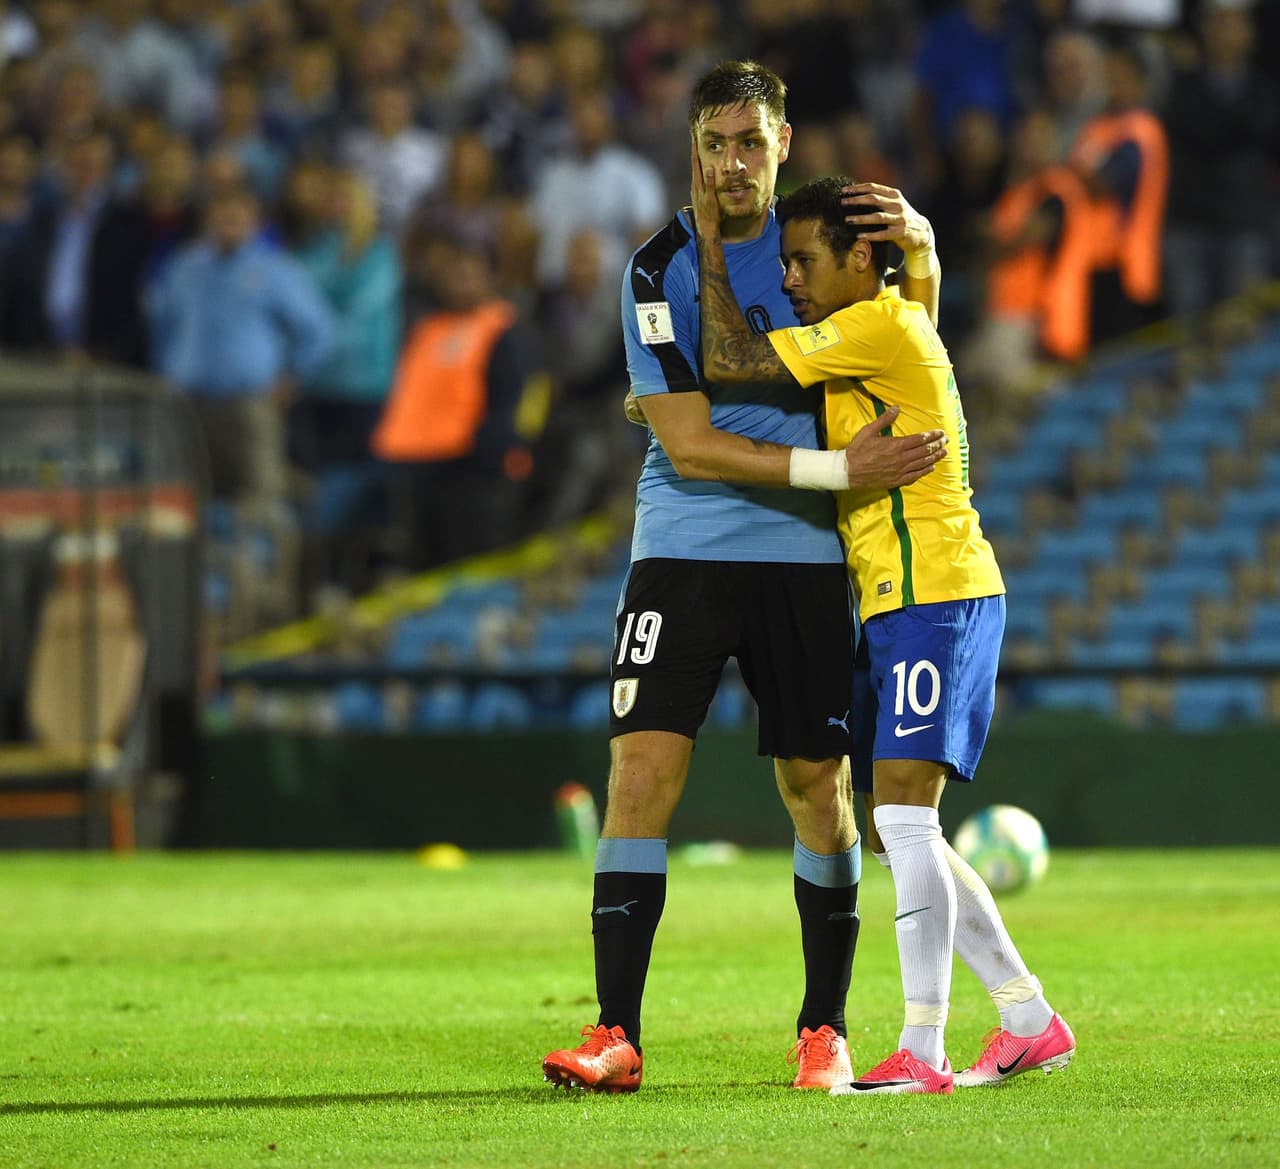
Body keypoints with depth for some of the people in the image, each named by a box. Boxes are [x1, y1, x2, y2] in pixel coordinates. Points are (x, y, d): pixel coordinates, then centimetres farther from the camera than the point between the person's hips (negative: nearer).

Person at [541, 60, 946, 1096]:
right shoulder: (660, 268, -4)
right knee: (642, 772, -12)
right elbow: (689, 446, -10)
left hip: (804, 559, 2)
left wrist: (921, 246, -2)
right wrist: (838, 469, -19)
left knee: (818, 790, 2)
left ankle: (824, 1030, 15)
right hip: (682, 551, -2)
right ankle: (616, 1037, -10)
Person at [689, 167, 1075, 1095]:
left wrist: (711, 241, -6)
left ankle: (922, 1050, -19)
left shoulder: (882, 326, -12)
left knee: (903, 816, -16)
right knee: (898, 833, 12)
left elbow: (729, 361, -14)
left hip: (936, 599, -11)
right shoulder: (871, 337, 19)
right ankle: (1031, 1019, 18)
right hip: (895, 605, 11)